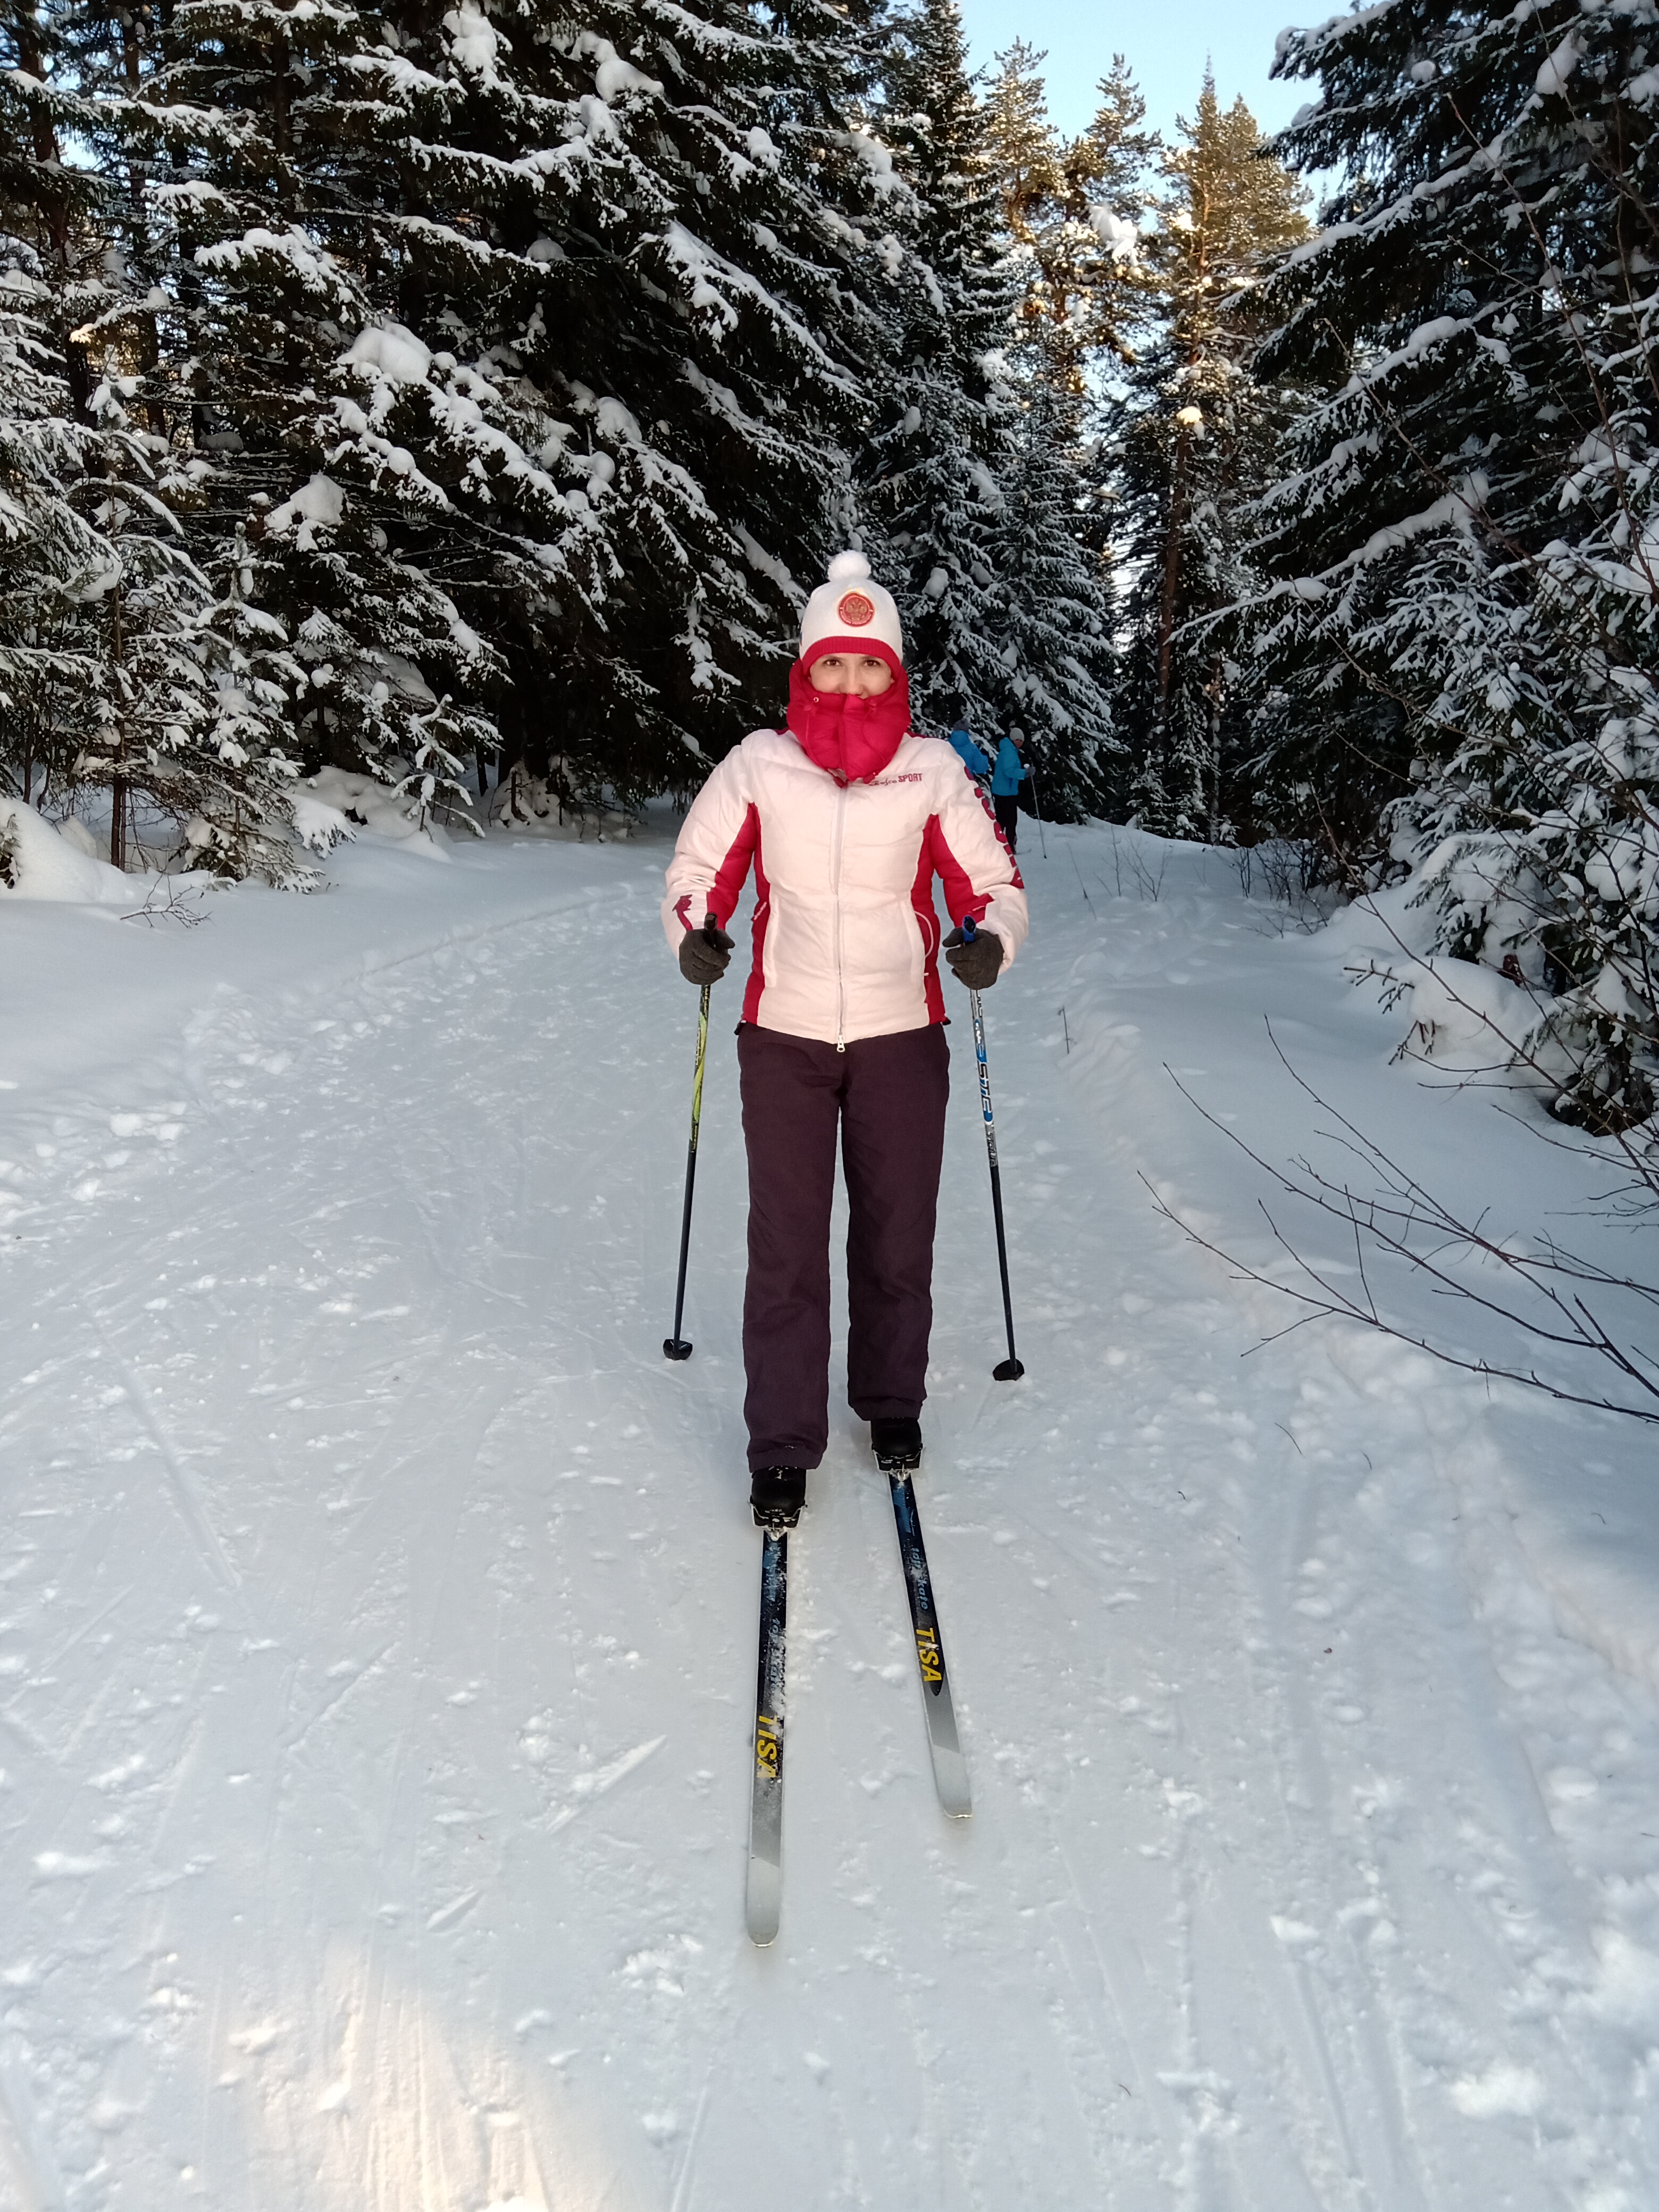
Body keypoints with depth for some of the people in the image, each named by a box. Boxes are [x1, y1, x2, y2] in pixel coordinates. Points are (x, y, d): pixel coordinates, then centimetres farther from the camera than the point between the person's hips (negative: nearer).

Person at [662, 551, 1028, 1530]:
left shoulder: (934, 770, -2)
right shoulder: (758, 765, -1)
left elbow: (991, 878, 5)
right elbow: (700, 867, 8)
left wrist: (988, 939, -16)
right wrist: (696, 932, -12)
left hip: (902, 1035, 1)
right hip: (785, 1035, 0)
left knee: (897, 1235, 12)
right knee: (786, 1244, 0)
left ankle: (892, 1399, 36)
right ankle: (783, 1446, 13)